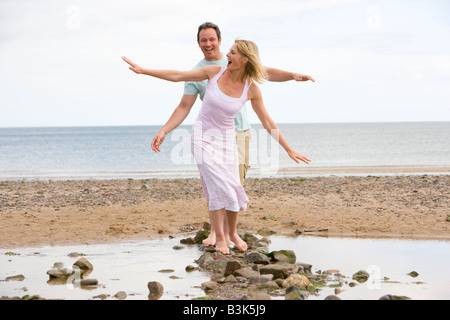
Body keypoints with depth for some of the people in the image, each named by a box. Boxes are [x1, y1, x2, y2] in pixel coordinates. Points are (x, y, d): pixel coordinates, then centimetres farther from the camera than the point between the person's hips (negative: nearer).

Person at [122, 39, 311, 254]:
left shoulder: (251, 89, -11)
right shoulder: (215, 72, -12)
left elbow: (268, 123, -3)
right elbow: (177, 76, -4)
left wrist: (289, 150, -3)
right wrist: (143, 70, -4)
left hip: (225, 139, 1)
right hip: (203, 137, -1)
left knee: (232, 188, -2)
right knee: (218, 187, -12)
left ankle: (232, 232, 25)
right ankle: (219, 238, 1)